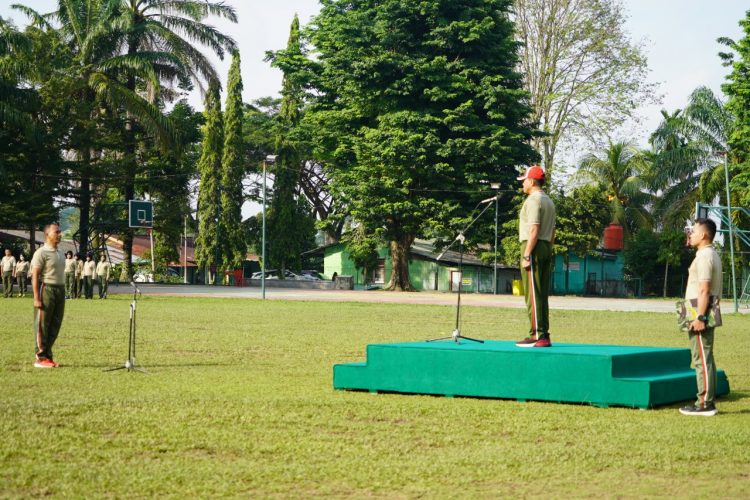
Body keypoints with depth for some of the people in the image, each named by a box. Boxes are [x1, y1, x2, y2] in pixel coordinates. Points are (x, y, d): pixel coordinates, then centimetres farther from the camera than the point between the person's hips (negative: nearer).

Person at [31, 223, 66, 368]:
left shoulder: (60, 253, 16)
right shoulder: (41, 253, -9)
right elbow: (35, 276, -13)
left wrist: (62, 295, 18)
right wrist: (36, 298, -19)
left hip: (60, 291, 8)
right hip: (46, 290, -8)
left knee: (55, 325, 9)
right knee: (42, 325, -3)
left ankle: (48, 355, 17)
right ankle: (41, 358, 1)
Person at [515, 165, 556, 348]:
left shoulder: (533, 200, -11)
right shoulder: (549, 202, 19)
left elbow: (534, 230, -18)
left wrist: (526, 255, -20)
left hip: (534, 247, -9)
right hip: (547, 248, 9)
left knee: (533, 293, -10)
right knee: (543, 294, 10)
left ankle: (537, 336, -13)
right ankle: (544, 335, 11)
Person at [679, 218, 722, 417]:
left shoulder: (704, 256, -16)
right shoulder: (712, 254, 17)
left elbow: (704, 289, -24)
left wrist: (700, 317, -26)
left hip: (701, 312, -11)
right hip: (705, 312, 11)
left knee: (702, 358, -9)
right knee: (705, 358, 13)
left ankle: (705, 404, -9)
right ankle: (707, 402, 18)